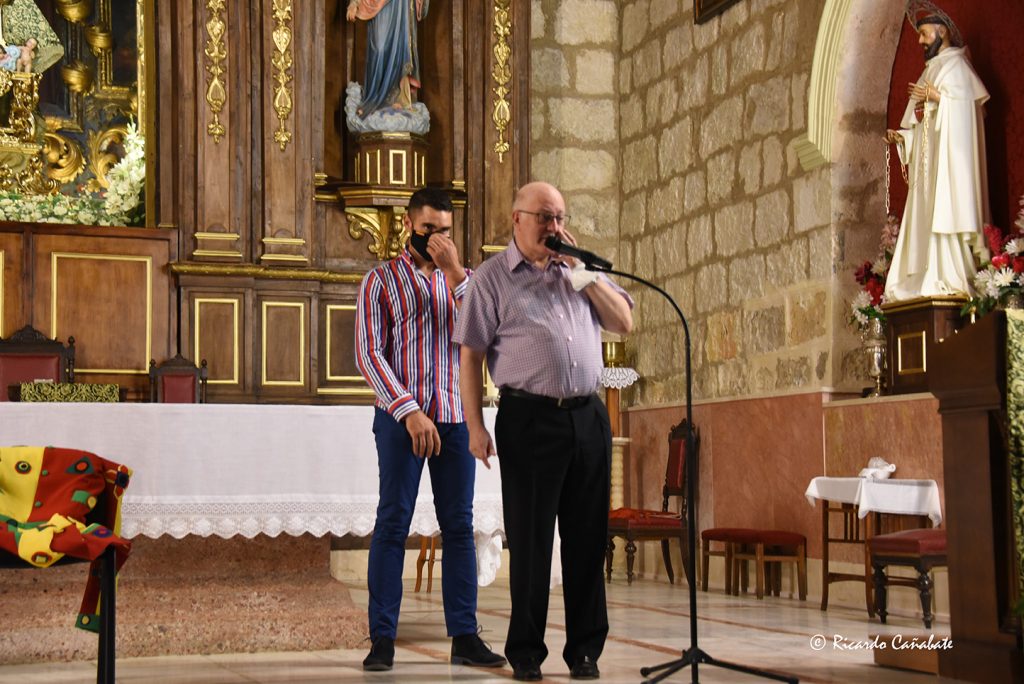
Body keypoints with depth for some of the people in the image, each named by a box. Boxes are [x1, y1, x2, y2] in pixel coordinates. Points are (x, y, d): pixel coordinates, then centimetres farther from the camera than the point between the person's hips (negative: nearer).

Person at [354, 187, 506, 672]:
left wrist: (455, 273, -12)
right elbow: (369, 354, -4)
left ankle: (464, 636, 6)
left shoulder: (462, 280, 14)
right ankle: (382, 639, 0)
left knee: (458, 525, 3)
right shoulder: (382, 281, 5)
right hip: (400, 415, -3)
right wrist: (409, 411, -14)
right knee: (393, 522, -3)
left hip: (456, 417, 3)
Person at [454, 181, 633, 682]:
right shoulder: (493, 277, 2)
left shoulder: (580, 269, 16)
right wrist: (475, 426, -9)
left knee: (588, 538, 7)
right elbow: (471, 354, -2)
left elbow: (624, 322, 9)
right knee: (529, 540, 2)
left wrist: (582, 272, -1)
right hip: (529, 419, -4)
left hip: (588, 416, 4)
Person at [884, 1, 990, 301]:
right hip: (927, 158, 9)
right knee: (926, 215, 1)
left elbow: (965, 105, -14)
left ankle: (953, 279, -19)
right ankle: (930, 279, -2)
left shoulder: (956, 65, 0)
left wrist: (936, 96, -22)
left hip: (949, 152, -9)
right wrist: (902, 136, 9)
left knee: (947, 207, -15)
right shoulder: (932, 69, 24)